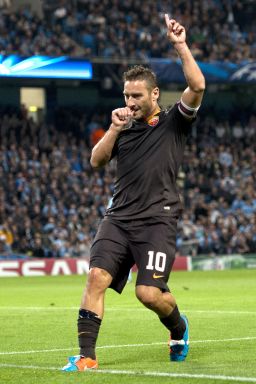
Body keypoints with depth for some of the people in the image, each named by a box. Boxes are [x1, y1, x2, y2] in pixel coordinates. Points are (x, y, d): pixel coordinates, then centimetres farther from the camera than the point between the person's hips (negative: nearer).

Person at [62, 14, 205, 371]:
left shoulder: (173, 122, 3)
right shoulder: (124, 125, 16)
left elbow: (197, 86, -12)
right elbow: (96, 160, 7)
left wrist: (181, 46, -15)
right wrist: (113, 129, -6)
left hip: (157, 219, -4)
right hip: (119, 217, 4)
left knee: (149, 293, -13)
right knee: (97, 277, -14)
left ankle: (179, 326, 21)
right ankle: (86, 355, -13)